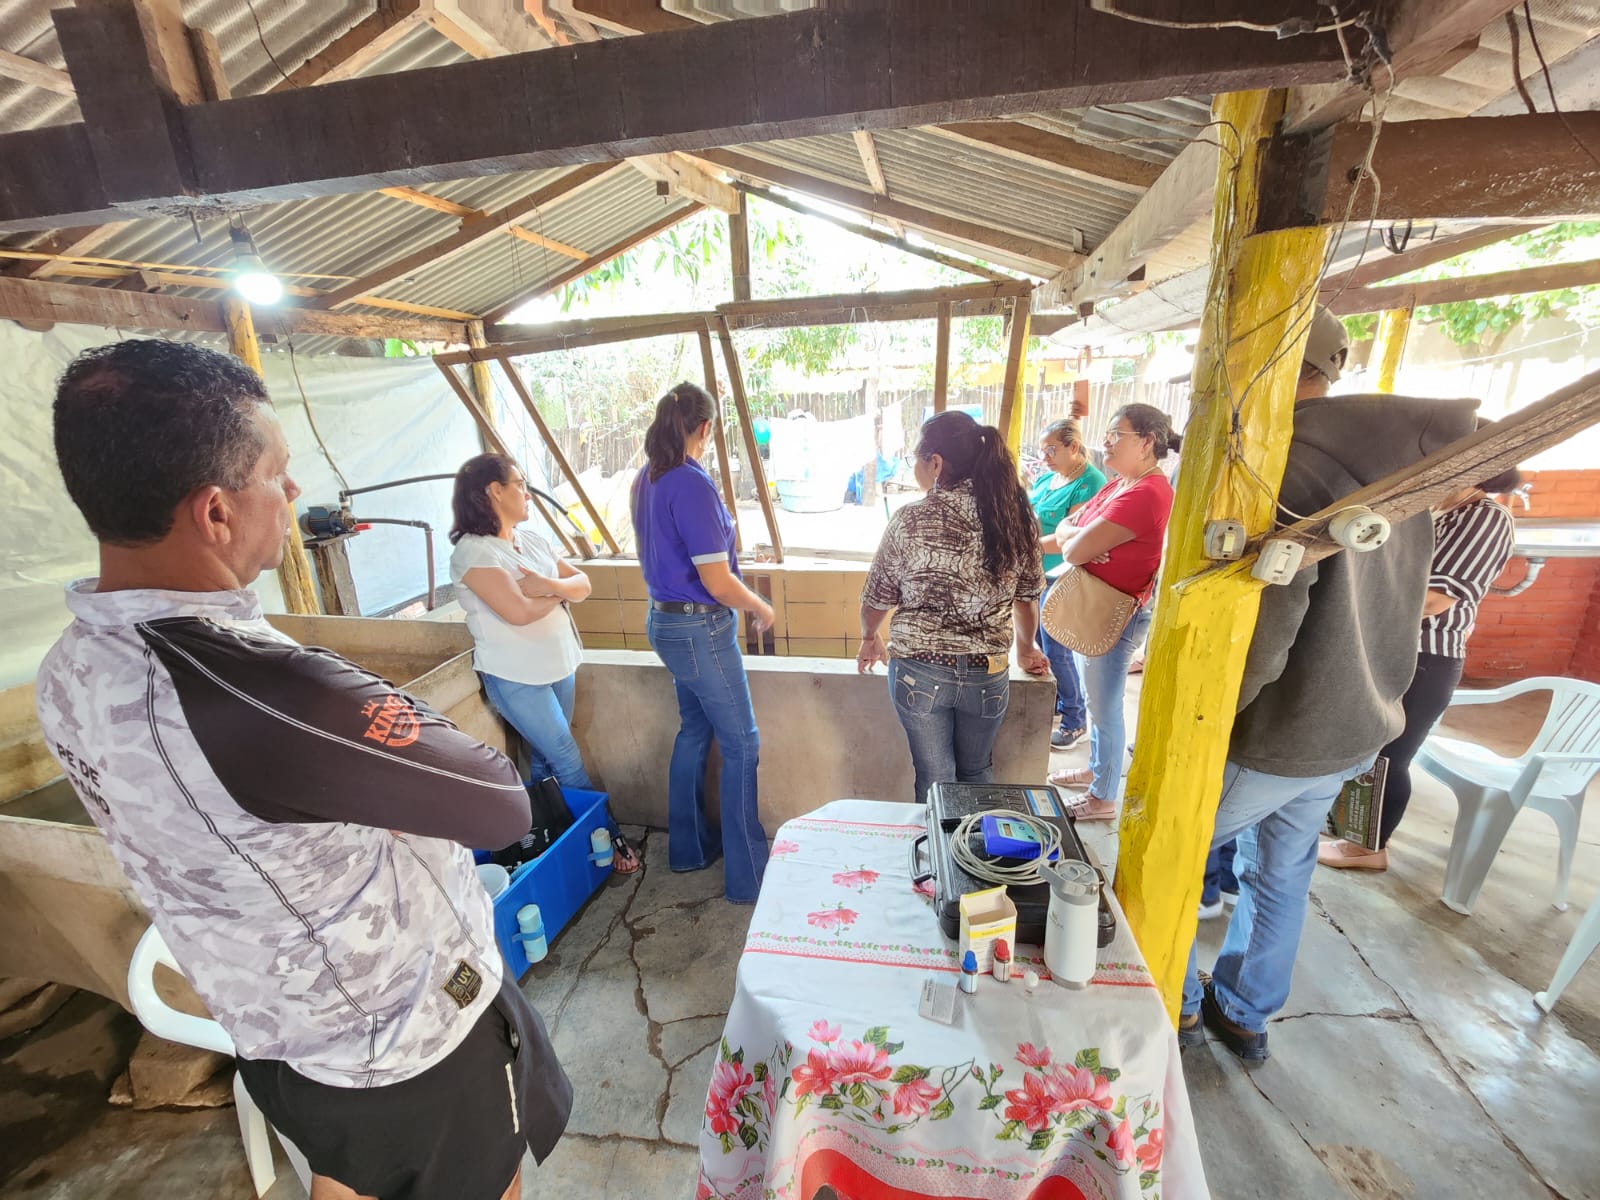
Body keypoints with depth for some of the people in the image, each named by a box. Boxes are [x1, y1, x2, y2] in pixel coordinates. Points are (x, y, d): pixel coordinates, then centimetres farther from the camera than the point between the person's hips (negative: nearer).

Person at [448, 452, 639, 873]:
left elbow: (583, 585, 4)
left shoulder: (530, 539, 8)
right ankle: (606, 838, 14)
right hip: (517, 678, -7)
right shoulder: (472, 552, -15)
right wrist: (560, 593, -7)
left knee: (546, 759, 16)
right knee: (569, 763, 0)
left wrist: (547, 584, -17)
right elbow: (518, 611, -24)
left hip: (559, 666, 7)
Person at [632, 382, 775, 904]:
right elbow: (718, 582, -22)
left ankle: (687, 847, 36)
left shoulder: (646, 480, 7)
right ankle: (746, 875, 16)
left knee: (695, 730, 21)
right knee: (741, 744, 3)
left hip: (665, 620, 9)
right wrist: (761, 608, -5)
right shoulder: (693, 485, -21)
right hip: (701, 630, -9)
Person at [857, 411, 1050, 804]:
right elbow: (1027, 596, 6)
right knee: (977, 776, 24)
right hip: (988, 674, 3)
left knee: (934, 780, 15)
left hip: (919, 672, -3)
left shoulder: (910, 520, -15)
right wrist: (1026, 649, 24)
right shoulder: (1015, 517, -5)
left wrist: (869, 638, 16)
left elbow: (876, 599, -6)